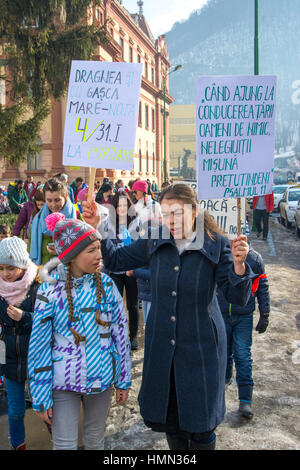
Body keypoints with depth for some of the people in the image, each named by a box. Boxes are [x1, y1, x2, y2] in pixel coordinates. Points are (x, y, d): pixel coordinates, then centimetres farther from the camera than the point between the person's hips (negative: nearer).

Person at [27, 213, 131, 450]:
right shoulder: (51, 290, -13)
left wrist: (124, 380, 5)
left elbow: (121, 333, 2)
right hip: (63, 383, -2)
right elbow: (38, 346, -8)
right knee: (65, 445, 4)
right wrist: (41, 397, -6)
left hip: (102, 378, 3)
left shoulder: (105, 284, -5)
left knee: (95, 440, 18)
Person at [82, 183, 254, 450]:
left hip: (201, 345, -3)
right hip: (162, 344, 3)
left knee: (200, 424, 9)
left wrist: (239, 264, -32)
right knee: (168, 416, 18)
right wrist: (96, 227, -5)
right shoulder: (155, 242, -3)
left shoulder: (216, 245, -11)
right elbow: (115, 260, 8)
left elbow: (238, 298, -13)